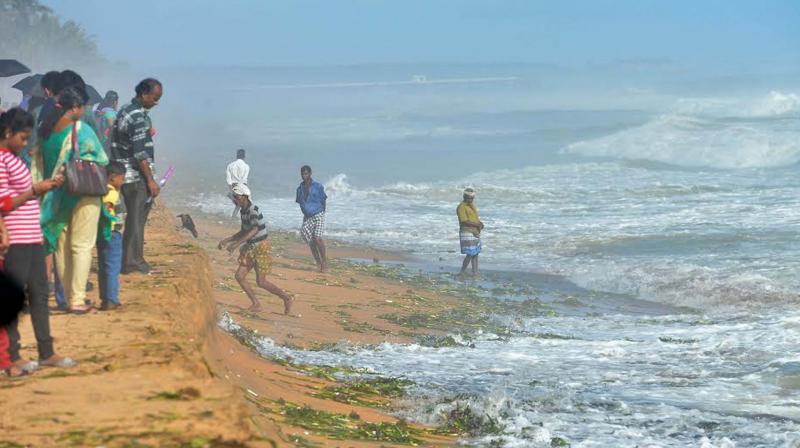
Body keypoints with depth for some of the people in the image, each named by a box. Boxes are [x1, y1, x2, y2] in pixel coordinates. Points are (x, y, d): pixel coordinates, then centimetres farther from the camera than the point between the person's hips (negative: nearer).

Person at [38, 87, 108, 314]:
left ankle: (69, 296, 18)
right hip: (82, 193, -5)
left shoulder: (45, 128, 0)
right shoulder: (81, 130, -15)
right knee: (82, 246, 0)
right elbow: (103, 161, -8)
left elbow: (41, 160, 7)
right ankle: (78, 300, -4)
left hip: (55, 195, 5)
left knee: (62, 246, 12)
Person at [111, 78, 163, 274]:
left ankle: (129, 260, 21)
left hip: (124, 174, 10)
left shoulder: (125, 111, 13)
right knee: (136, 219, -3)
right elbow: (140, 154, -21)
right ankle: (133, 263, 1)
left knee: (135, 218, 16)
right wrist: (151, 180, -18)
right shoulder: (138, 117, -18)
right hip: (137, 175, -10)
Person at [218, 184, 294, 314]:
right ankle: (256, 304, 9)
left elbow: (254, 230, -31)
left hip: (261, 247, -9)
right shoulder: (243, 211, 9)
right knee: (239, 276, 0)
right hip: (250, 247, 9)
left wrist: (236, 244, -34)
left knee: (260, 282, -8)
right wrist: (226, 240, 16)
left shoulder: (253, 210, -20)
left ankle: (287, 298, 8)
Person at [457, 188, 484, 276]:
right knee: (470, 254, -10)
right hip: (467, 234, -9)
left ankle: (475, 273, 9)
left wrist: (480, 224, -6)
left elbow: (476, 219, 16)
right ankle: (462, 273, 0)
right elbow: (465, 221, -20)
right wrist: (477, 224, -16)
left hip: (475, 233, 9)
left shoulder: (472, 206, 15)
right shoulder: (461, 207, -13)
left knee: (475, 254, 7)